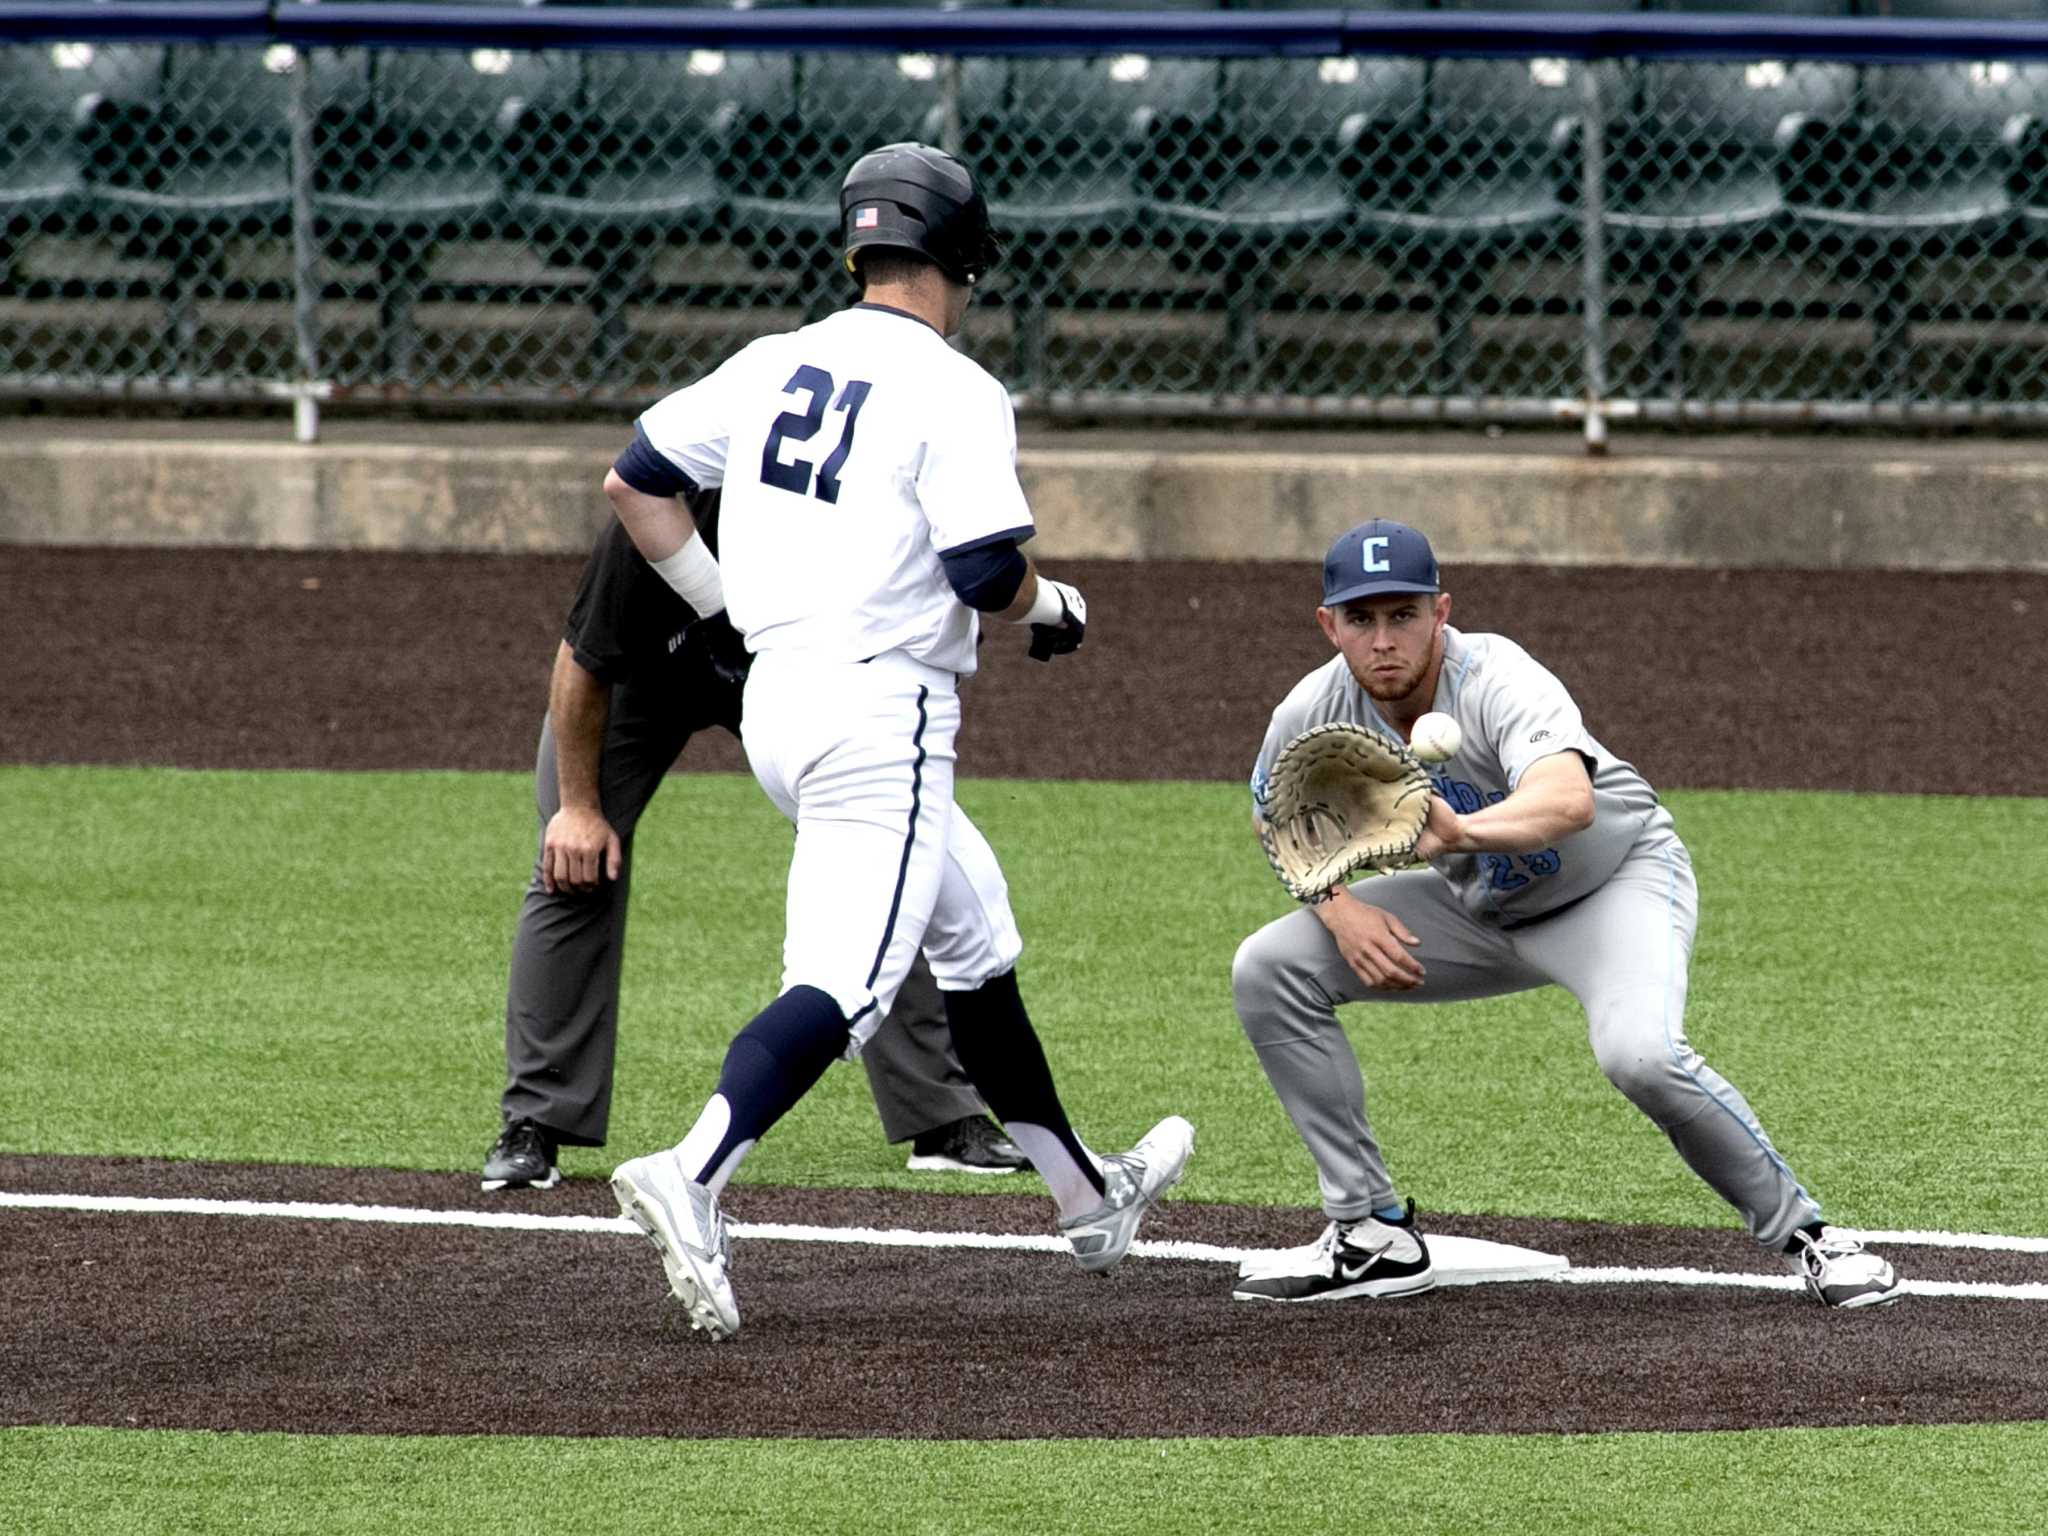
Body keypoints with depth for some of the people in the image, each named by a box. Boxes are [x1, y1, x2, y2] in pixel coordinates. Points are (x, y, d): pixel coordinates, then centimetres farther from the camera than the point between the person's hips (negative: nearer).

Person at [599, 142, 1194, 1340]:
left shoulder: (771, 365, 10)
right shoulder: (955, 394, -9)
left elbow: (634, 483, 12)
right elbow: (987, 578, -17)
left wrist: (724, 602, 20)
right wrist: (1056, 607, 5)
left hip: (775, 700, 9)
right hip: (880, 713, -9)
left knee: (978, 934, 23)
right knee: (846, 982, -16)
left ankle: (1087, 1197, 33)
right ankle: (692, 1179, -36)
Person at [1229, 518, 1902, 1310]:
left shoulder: (1500, 682, -35)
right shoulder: (1315, 712, -18)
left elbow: (1570, 801, -55)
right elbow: (1277, 821, 4)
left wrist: (1463, 831, -74)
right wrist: (1338, 906, -16)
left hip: (1619, 879, -6)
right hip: (1478, 908, 6)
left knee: (1638, 1052, -35)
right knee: (1269, 970, -7)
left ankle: (1805, 1236, -15)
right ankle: (1373, 1235, 0)